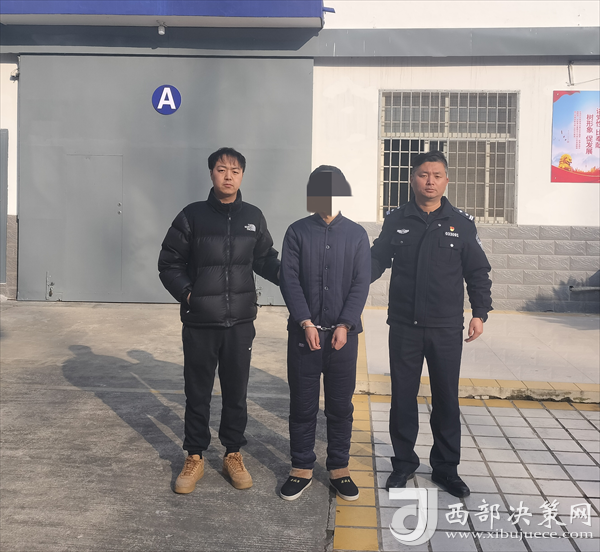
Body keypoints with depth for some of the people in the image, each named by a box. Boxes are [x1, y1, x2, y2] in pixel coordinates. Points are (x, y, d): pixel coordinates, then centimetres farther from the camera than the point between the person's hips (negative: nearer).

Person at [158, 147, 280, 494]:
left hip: (241, 322, 2)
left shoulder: (253, 217, 4)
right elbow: (169, 264, 3)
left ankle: (234, 455, 27)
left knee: (236, 391, 10)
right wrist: (187, 293, -9)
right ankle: (195, 458, 25)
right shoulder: (192, 216, -2)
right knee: (198, 393, 9)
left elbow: (265, 259, 14)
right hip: (200, 322, -1)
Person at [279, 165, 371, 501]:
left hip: (344, 332, 1)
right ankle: (302, 469, 20)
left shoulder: (356, 234, 6)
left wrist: (344, 325, -11)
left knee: (341, 405, 8)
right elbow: (290, 281, -3)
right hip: (304, 331, 0)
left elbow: (361, 284, 0)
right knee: (303, 404, 7)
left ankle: (339, 468, 23)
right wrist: (306, 323, -13)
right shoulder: (297, 232, 4)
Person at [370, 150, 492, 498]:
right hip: (404, 326, 1)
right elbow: (377, 261, 4)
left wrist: (480, 313, -3)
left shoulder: (461, 223, 2)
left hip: (446, 328, 0)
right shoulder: (396, 221, 3)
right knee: (403, 397, 9)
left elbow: (478, 272, 4)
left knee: (447, 399, 9)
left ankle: (446, 467, 25)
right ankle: (404, 463, 26)